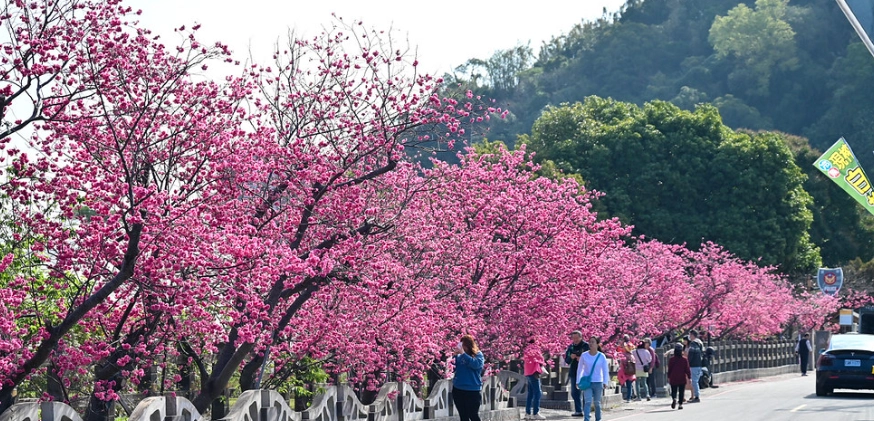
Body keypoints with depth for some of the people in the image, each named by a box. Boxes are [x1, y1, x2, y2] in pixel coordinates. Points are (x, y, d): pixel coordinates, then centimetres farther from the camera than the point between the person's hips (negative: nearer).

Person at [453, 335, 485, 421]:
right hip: (458, 389, 5)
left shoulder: (478, 354, -2)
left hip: (473, 390, -5)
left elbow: (476, 364, -22)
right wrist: (455, 355, -7)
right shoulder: (459, 355, 9)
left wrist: (463, 354, -21)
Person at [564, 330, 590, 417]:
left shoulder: (586, 346, -4)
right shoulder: (570, 347, 12)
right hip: (574, 373, 6)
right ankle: (578, 411, 16)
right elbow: (566, 360, 13)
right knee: (574, 392, 8)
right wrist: (570, 357, -9)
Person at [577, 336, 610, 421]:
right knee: (588, 402, -14)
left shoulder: (602, 357, -2)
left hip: (598, 383, 1)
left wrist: (605, 382, -10)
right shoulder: (584, 355, 0)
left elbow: (605, 370, -1)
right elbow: (580, 369, 7)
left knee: (597, 403, 11)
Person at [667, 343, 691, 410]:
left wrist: (668, 377, 9)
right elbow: (687, 369, -3)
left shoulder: (671, 359, -5)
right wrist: (689, 377, 4)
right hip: (682, 379, 0)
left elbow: (669, 369, 0)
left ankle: (674, 398, -23)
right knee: (681, 391, 8)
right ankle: (680, 404, 4)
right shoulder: (684, 359, -5)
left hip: (673, 379, 0)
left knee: (673, 391, 6)